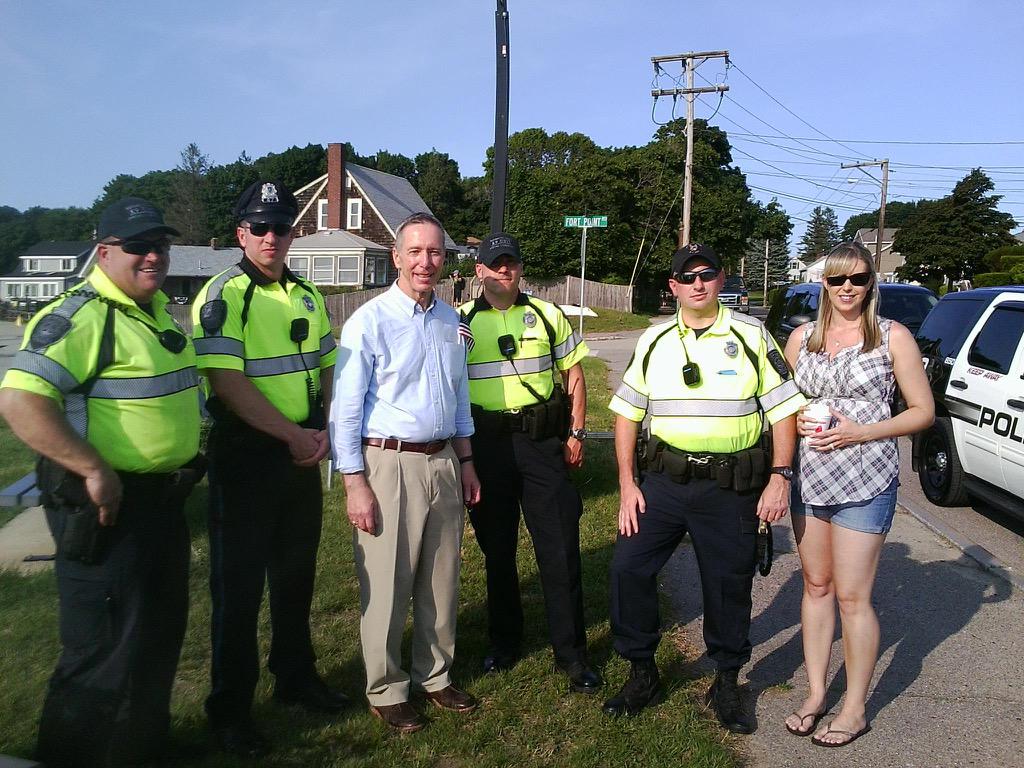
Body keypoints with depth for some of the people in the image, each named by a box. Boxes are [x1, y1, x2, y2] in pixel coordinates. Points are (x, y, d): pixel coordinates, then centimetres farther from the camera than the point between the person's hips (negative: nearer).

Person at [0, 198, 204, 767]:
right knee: (107, 654, 2)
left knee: (162, 632, 22)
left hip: (165, 500, 10)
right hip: (106, 507, -10)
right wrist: (94, 471, -28)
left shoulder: (159, 310, 12)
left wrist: (190, 461, 16)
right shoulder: (79, 316, -18)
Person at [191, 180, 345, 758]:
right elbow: (228, 382, -19)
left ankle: (296, 676, 36)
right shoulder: (223, 296, -10)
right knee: (239, 583, 5)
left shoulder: (307, 296, 10)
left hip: (304, 454, 6)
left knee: (297, 573, 17)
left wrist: (323, 430, -1)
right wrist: (293, 435, -16)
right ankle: (230, 710, 21)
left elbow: (328, 367, 14)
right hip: (246, 455, -6)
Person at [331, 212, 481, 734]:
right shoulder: (370, 321, -9)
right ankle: (385, 691, 23)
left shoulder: (451, 321, 10)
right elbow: (345, 410, -10)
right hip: (389, 465, -5)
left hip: (443, 462, 6)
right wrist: (355, 484, -13)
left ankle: (435, 676, 33)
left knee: (441, 580, 14)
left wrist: (466, 462, 16)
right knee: (386, 586, 4)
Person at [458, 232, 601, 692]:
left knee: (560, 548, 0)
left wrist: (576, 434, 2)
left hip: (541, 440, 0)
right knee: (496, 547, 10)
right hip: (486, 442, 0)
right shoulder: (460, 321, 5)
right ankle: (504, 642, 28)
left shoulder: (547, 316, 8)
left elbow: (574, 374, 10)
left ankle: (571, 654, 13)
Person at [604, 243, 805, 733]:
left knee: (729, 586, 8)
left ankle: (727, 684, 31)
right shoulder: (653, 341, 7)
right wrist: (626, 484, 2)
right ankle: (642, 674, 18)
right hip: (666, 480, 2)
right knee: (628, 567, -3)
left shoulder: (751, 336, -1)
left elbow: (784, 409, 0)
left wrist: (780, 477, -8)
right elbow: (627, 412, 8)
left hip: (733, 488, -2)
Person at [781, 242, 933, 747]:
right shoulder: (802, 338, 8)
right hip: (810, 476, 4)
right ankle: (815, 692, 27)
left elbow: (923, 411, -3)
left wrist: (858, 432, -15)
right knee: (816, 586, 13)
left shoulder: (892, 337, -3)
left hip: (865, 481, -4)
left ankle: (854, 710, 18)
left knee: (851, 597, 0)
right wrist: (797, 422, -5)